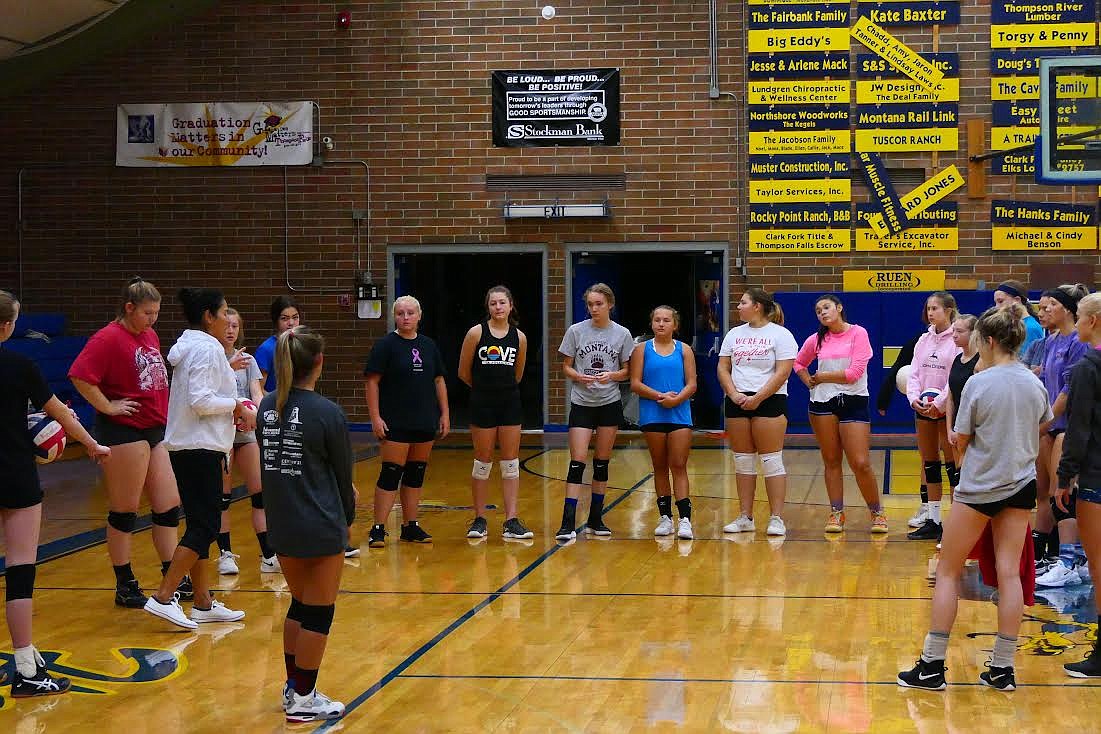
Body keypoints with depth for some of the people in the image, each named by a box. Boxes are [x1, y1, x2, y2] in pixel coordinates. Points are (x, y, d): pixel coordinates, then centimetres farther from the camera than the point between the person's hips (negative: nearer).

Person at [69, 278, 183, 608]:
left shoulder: (150, 336, 13)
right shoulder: (109, 338, -13)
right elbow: (79, 375, -24)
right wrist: (107, 407, -19)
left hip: (157, 430, 8)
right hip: (124, 432, -8)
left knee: (169, 506, 10)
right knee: (124, 511, 2)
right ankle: (125, 586, 11)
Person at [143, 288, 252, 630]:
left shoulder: (191, 346, 17)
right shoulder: (207, 348, -13)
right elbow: (200, 400, -22)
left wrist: (234, 411, 12)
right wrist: (235, 404, -9)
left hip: (189, 448, 10)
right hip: (200, 448, -10)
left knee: (201, 526, 12)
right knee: (204, 527, -8)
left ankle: (204, 604, 16)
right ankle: (163, 598, -11)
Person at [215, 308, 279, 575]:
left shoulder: (248, 360, 10)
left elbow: (256, 391, -1)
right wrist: (229, 367, -35)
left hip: (246, 431, 4)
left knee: (260, 492, -1)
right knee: (222, 495, 0)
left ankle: (268, 555, 0)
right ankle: (225, 554, 9)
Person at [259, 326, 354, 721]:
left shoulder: (267, 408, 1)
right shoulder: (328, 413, -16)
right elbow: (343, 472, -7)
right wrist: (348, 517, 13)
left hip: (281, 526, 6)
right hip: (320, 529, -6)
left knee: (300, 606, 22)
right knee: (319, 613, 7)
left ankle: (293, 688, 29)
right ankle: (303, 700, 14)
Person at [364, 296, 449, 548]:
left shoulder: (429, 345, 11)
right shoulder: (386, 345, -5)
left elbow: (439, 381, 17)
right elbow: (372, 381, -7)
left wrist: (445, 414, 11)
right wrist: (375, 417, -14)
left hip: (425, 422, 5)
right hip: (396, 423, -5)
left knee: (416, 474, 10)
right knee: (391, 474, -7)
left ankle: (410, 527, 18)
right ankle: (378, 529, -5)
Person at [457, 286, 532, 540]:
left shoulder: (519, 337, 3)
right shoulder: (476, 333, -5)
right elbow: (463, 372, 2)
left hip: (510, 404, 3)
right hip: (482, 404, -2)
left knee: (511, 463, 2)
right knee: (483, 462, 4)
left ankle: (511, 521, 5)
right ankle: (479, 520, 14)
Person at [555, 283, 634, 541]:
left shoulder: (622, 334, 1)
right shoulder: (576, 331, -1)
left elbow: (626, 370, 6)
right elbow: (566, 367, 3)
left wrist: (611, 375, -15)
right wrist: (580, 377, -17)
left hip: (610, 403, 1)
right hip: (581, 403, -1)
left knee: (602, 462, 7)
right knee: (577, 463, -10)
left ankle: (595, 519, 18)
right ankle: (568, 523, -11)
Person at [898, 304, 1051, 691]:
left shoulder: (979, 384, -15)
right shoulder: (1035, 384, 1)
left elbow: (961, 442, -8)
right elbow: (1041, 429, 16)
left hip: (979, 487, -5)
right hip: (1022, 485, 5)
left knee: (947, 572, 5)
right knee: (1009, 573, 6)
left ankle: (932, 666, 5)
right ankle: (1003, 667, 7)